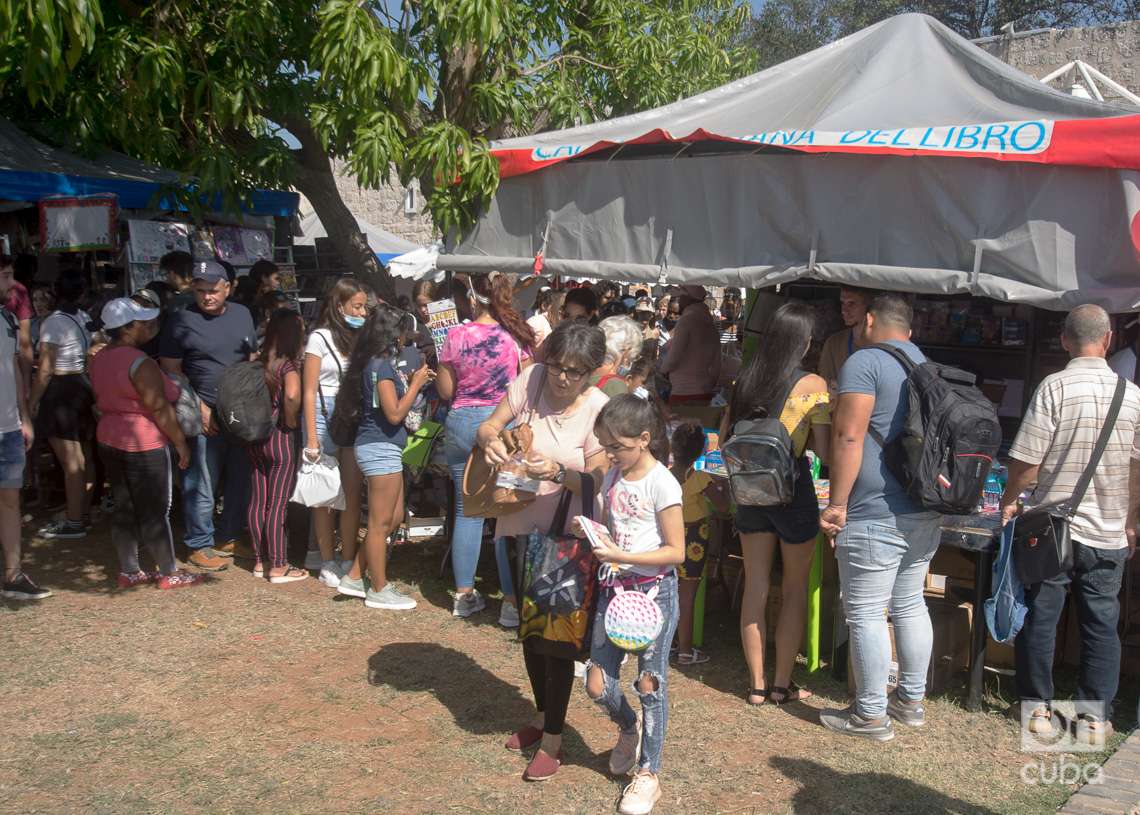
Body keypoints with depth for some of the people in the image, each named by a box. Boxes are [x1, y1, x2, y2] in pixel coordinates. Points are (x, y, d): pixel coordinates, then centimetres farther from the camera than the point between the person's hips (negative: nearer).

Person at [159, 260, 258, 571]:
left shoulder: (242, 314, 10)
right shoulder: (181, 320, -5)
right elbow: (170, 370, -6)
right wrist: (199, 407, -12)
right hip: (204, 416, -5)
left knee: (241, 480, 12)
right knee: (202, 484, -1)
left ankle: (231, 537, 27)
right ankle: (199, 545, 12)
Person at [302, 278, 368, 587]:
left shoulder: (360, 338, 10)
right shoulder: (320, 338, -3)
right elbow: (309, 391, -5)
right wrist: (312, 440, -10)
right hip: (326, 417, -4)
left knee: (353, 494, 3)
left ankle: (348, 561, 12)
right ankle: (328, 564, 13)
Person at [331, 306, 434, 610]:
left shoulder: (377, 363, 12)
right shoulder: (382, 365, -17)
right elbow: (395, 414, -19)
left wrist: (413, 382, 9)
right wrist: (415, 384, -11)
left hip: (383, 449, 10)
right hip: (381, 448, -10)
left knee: (394, 517, 16)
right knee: (381, 522, 0)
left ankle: (355, 577, 22)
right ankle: (379, 590, 11)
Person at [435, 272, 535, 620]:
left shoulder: (456, 336, -4)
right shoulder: (517, 336, -7)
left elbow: (445, 391, 3)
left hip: (462, 423, 2)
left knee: (467, 510, 11)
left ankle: (464, 594, 19)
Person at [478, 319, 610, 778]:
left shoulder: (597, 409, -16)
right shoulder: (531, 379, -8)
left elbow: (597, 482, -16)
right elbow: (489, 426, -3)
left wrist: (559, 473, -34)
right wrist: (490, 439, -26)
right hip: (518, 525, 5)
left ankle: (552, 740, 15)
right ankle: (542, 715, 39)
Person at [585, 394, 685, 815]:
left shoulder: (662, 484, -14)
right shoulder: (612, 478, 6)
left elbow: (675, 552, -15)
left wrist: (621, 556, -23)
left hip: (653, 590, -6)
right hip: (614, 588, 6)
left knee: (650, 684, 4)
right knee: (597, 685, 6)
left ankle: (649, 773, 19)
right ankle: (629, 727, 38)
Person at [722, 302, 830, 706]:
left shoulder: (745, 379, 2)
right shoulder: (812, 385, -12)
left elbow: (725, 435, 9)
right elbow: (824, 451, -14)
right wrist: (798, 436, 5)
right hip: (792, 490, -4)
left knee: (755, 588, 12)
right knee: (795, 589, 11)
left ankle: (757, 683, 20)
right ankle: (783, 684, 18)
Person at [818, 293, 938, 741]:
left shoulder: (865, 361, -11)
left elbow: (848, 436, -19)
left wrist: (838, 503, -15)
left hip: (876, 515, -9)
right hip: (927, 511, 9)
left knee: (866, 615, 1)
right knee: (910, 605, 19)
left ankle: (871, 715, 9)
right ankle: (912, 701, 30)